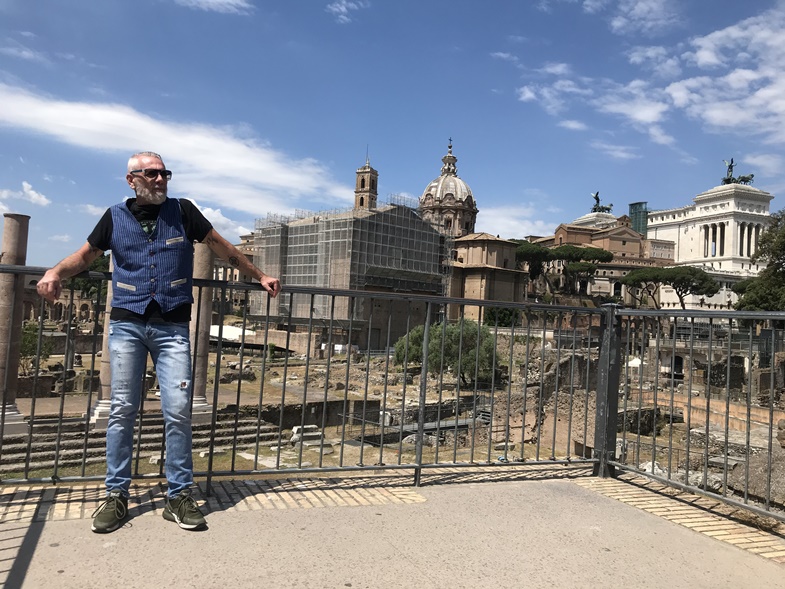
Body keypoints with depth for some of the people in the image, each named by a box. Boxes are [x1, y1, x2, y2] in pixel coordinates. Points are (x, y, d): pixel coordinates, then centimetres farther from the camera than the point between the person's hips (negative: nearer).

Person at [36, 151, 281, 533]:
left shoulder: (182, 211, 6)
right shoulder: (115, 217, 9)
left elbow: (222, 247, 13)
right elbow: (86, 255, 18)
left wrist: (259, 277, 16)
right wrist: (55, 273, -2)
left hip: (172, 327, -1)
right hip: (127, 325, 1)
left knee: (178, 411, -5)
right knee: (122, 410, 3)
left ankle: (179, 496, 6)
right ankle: (116, 494, 16)